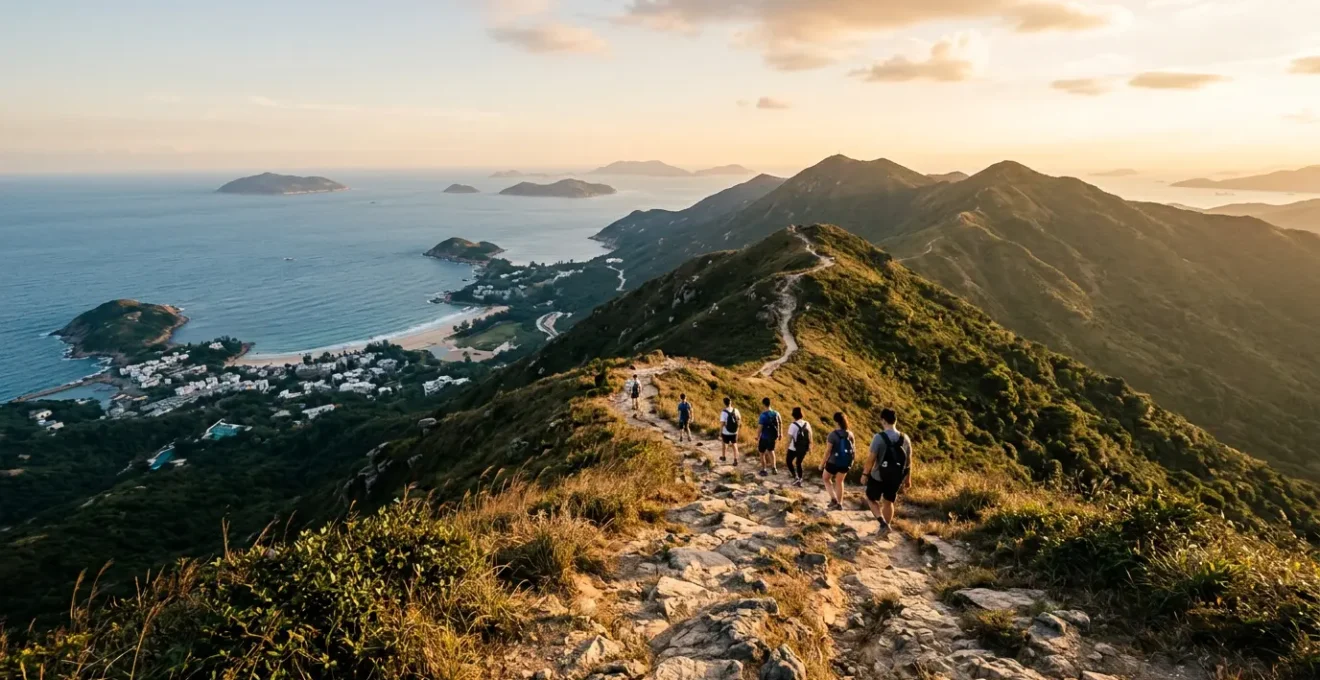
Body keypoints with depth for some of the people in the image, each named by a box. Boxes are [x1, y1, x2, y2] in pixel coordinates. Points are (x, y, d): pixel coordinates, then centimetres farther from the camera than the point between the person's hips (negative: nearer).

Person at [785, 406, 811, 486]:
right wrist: (810, 447, 13)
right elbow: (810, 436, 3)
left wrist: (787, 447, -4)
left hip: (793, 448, -5)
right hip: (804, 448, 5)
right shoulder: (807, 424, -1)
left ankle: (796, 477, 3)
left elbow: (790, 438, -15)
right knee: (799, 463, 21)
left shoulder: (793, 425, -17)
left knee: (789, 462, 15)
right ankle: (800, 480, 20)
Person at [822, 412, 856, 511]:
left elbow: (828, 451, -16)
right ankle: (839, 504, 25)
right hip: (845, 463, 5)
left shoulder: (833, 435, -18)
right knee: (839, 481, 23)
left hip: (834, 462, -5)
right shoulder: (850, 434, -2)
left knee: (826, 478, 19)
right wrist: (851, 461, 18)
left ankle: (833, 499, 5)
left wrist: (822, 463, -5)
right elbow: (854, 450, 4)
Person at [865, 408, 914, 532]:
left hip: (878, 476, -4)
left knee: (871, 499, 16)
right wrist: (908, 479, 14)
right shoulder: (905, 438, -3)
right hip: (896, 478, 4)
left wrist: (865, 474, -2)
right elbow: (909, 461, 3)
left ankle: (882, 522, -2)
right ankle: (886, 527, 27)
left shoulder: (879, 437, -18)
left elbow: (871, 459, -16)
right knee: (888, 502, 21)